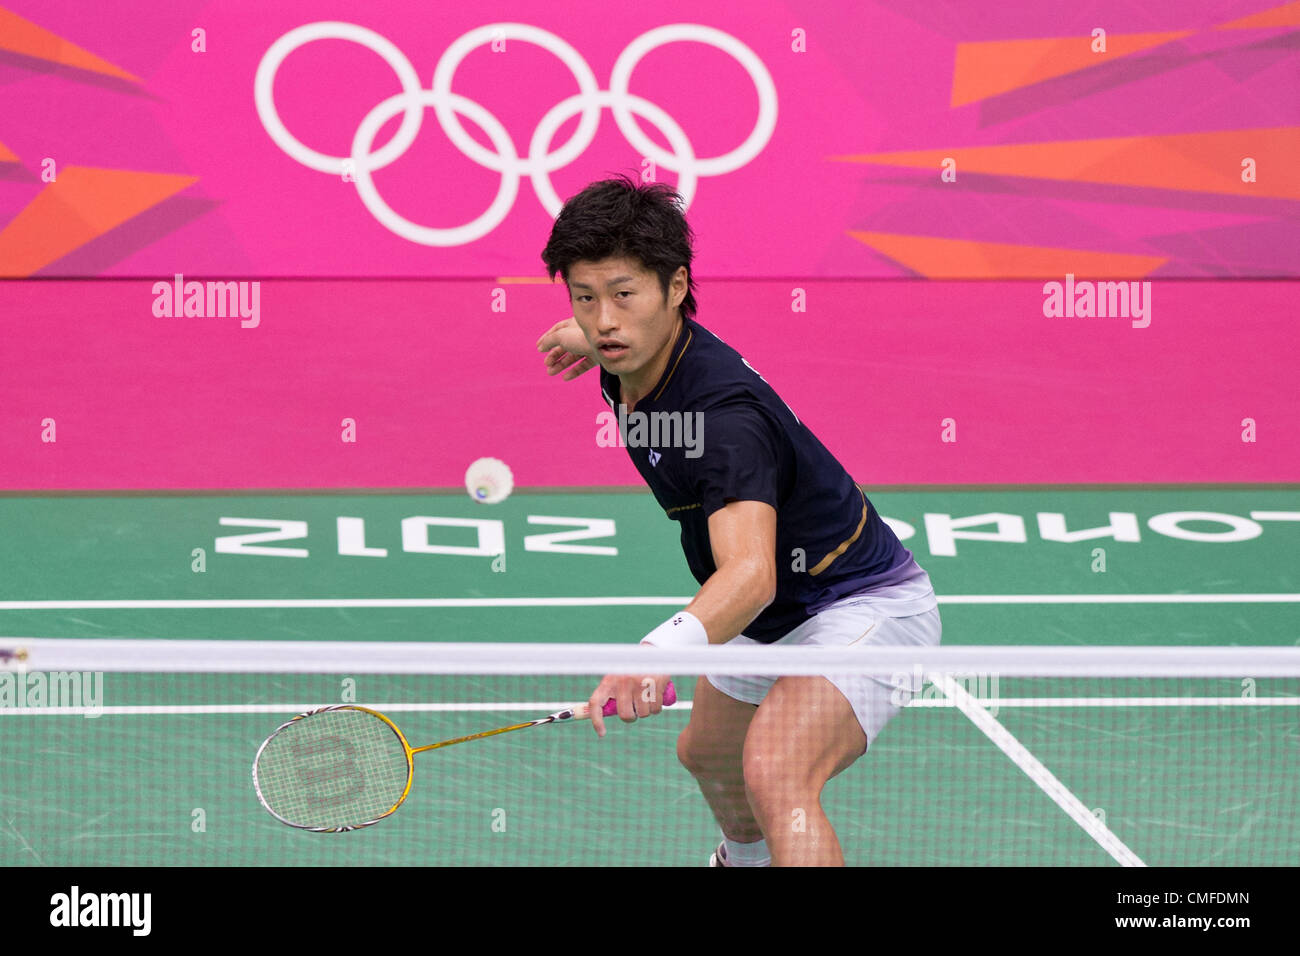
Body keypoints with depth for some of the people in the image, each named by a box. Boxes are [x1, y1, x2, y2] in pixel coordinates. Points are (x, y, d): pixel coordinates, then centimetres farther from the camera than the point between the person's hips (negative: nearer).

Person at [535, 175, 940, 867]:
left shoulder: (723, 414, -36)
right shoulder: (634, 360, -10)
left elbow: (751, 574, -53)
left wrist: (661, 652, -68)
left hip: (861, 604, -10)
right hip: (772, 622, 11)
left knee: (775, 775, -36)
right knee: (705, 753, 34)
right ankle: (747, 861, 66)